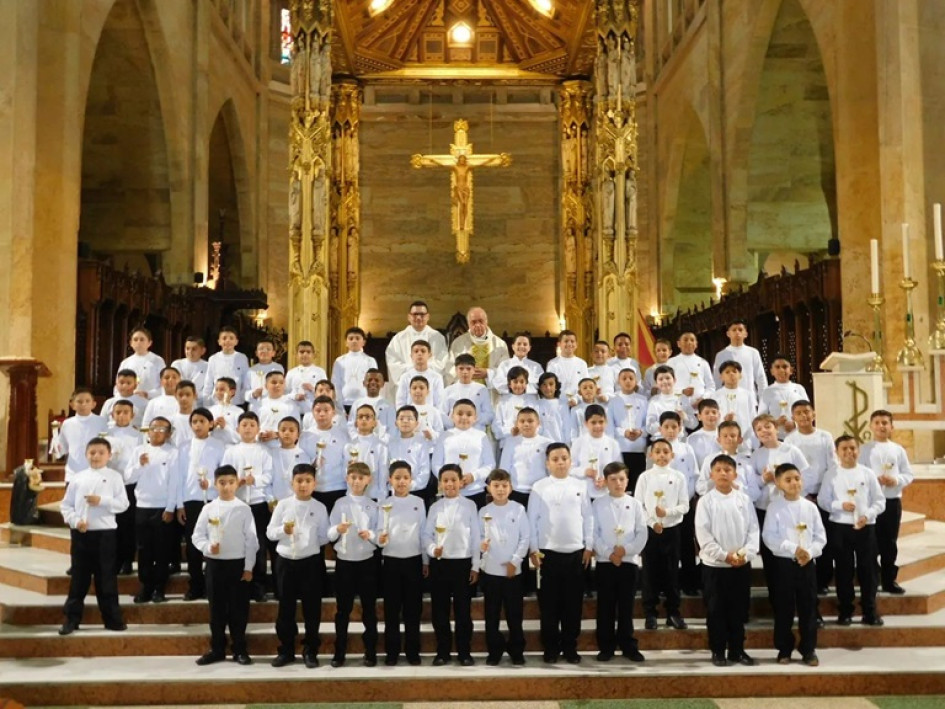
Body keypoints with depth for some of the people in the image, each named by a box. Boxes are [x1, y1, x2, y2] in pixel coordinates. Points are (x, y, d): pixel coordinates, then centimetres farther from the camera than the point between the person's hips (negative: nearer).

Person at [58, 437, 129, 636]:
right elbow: (66, 504, 7)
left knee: (106, 577, 5)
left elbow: (123, 504, -5)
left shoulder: (114, 477, 0)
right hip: (80, 533, 2)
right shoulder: (78, 478, 6)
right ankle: (71, 619, 15)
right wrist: (75, 521, -8)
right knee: (79, 577, 8)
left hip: (105, 532, -2)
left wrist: (102, 501, -17)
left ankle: (112, 619, 13)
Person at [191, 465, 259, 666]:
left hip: (238, 563, -1)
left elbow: (251, 539, -2)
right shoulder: (208, 509, 3)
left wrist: (249, 567, -5)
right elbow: (197, 536, 4)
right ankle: (217, 650, 19)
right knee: (217, 609, 8)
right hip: (214, 563, 2)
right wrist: (208, 547, -16)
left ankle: (239, 650, 15)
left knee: (239, 609, 4)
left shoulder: (243, 509, -2)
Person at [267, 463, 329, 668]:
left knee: (312, 608, 5)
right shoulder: (283, 505, 1)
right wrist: (283, 530, -17)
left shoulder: (320, 508, 0)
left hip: (311, 562, -1)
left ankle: (310, 651, 17)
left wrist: (310, 541, -12)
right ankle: (286, 650, 21)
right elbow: (270, 533, 0)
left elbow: (324, 538, 4)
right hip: (286, 561, 1)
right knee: (286, 607, 9)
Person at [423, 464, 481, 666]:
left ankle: (464, 652, 16)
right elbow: (426, 534, 5)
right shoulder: (435, 507, 5)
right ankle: (442, 651, 19)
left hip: (462, 563, -2)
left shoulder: (469, 505, 0)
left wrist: (475, 566, -1)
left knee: (463, 610, 5)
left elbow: (476, 537, 0)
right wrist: (432, 549, -16)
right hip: (439, 563, 2)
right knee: (439, 610, 7)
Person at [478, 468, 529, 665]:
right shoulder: (484, 512, 2)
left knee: (515, 613, 5)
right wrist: (480, 544, -18)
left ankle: (516, 651, 17)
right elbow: (479, 535, 4)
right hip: (490, 569, 1)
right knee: (492, 614, 7)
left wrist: (515, 561, -8)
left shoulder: (518, 509, -1)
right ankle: (494, 651, 17)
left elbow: (525, 538, -2)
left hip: (513, 570, -1)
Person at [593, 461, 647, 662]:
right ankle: (606, 646, 12)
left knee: (626, 606, 7)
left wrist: (626, 549, -12)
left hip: (629, 561, 1)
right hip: (605, 561, -1)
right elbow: (593, 533, -4)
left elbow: (642, 534, 0)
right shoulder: (598, 504, 1)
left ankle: (628, 645, 15)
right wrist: (609, 553, -13)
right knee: (605, 606, 4)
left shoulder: (635, 504, 4)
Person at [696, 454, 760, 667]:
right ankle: (718, 652, 15)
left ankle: (737, 650, 22)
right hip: (714, 565, -2)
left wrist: (745, 554, -13)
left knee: (739, 610, 10)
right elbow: (703, 535, -10)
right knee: (716, 611, 4)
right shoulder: (706, 501, -6)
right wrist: (725, 555, -16)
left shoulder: (744, 500, 3)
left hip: (742, 565, 3)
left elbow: (753, 530, 1)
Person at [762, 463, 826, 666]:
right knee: (784, 608, 4)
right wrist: (793, 549, -19)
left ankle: (809, 650, 16)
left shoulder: (810, 507, 4)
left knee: (808, 608, 6)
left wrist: (809, 552, -13)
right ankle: (784, 649, 16)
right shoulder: (775, 508, -4)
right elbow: (769, 537, -11)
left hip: (807, 563, 2)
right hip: (784, 562, -2)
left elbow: (820, 536, 4)